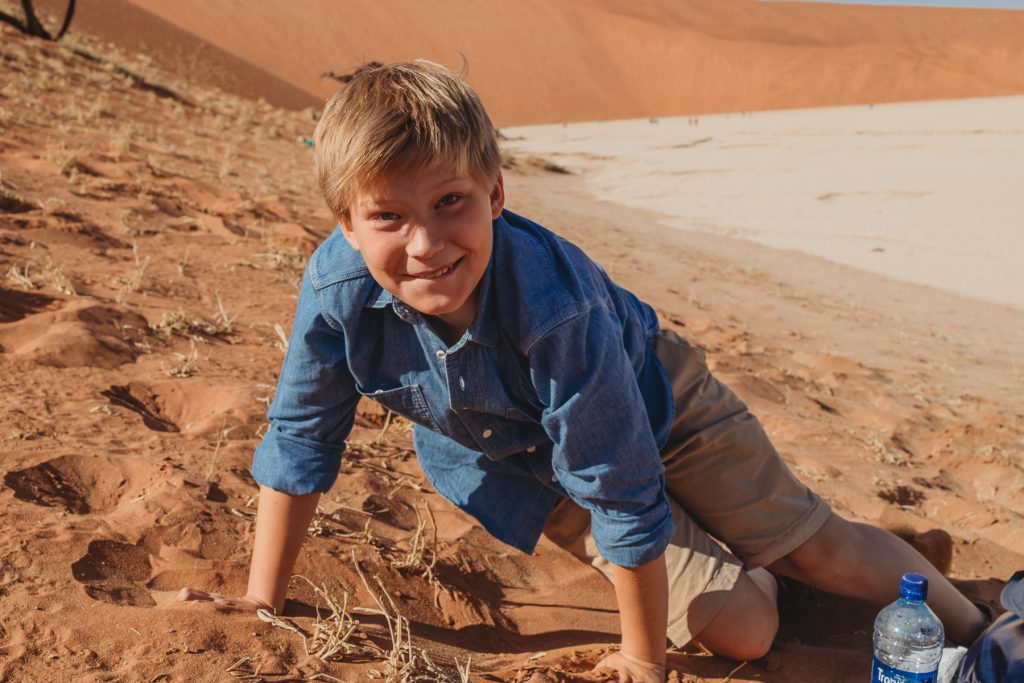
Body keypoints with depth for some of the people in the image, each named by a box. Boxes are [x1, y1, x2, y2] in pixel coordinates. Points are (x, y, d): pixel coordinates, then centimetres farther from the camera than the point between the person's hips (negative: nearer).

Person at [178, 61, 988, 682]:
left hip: (652, 399, -2)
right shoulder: (337, 289, -31)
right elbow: (300, 443, -16)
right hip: (530, 466, 3)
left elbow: (624, 496, -33)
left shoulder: (554, 305, -43)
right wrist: (262, 603, -11)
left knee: (820, 547, 7)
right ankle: (731, 559, 32)